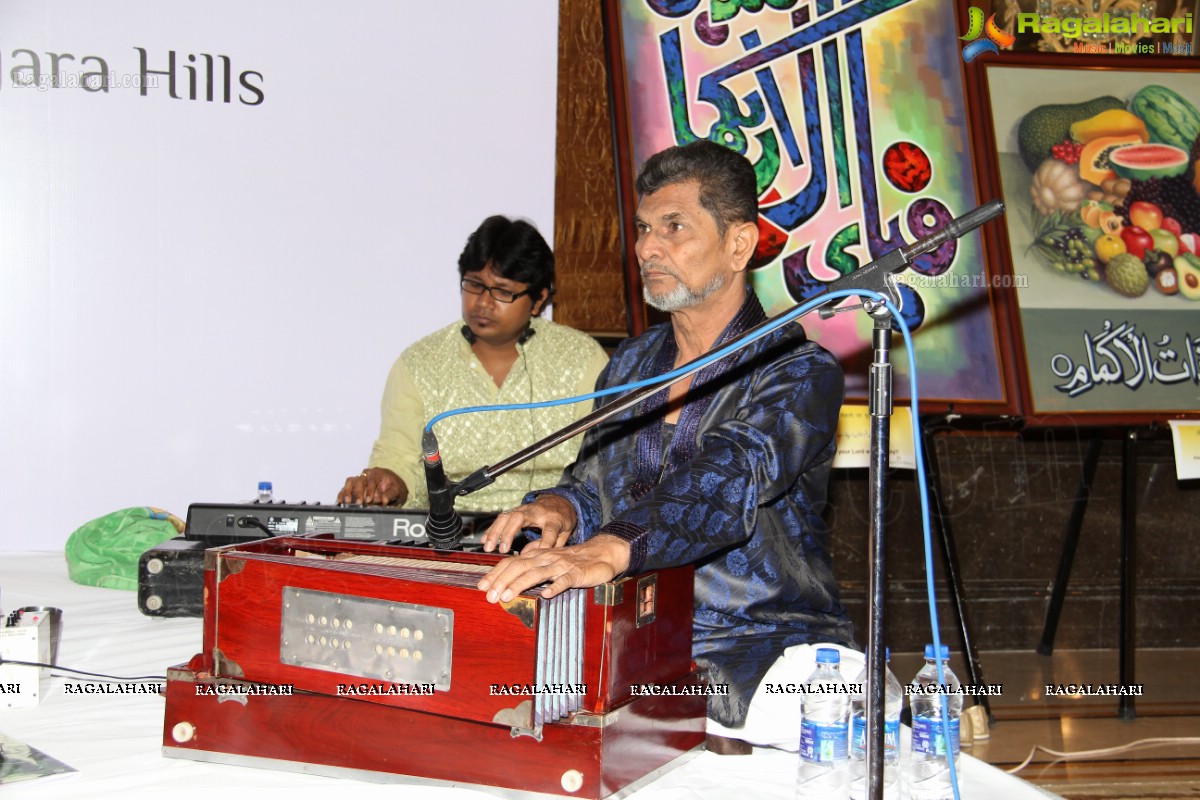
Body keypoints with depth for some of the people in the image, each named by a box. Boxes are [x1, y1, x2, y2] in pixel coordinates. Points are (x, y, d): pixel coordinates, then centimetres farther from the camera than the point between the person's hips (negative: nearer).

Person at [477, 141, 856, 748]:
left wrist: (607, 551, -41)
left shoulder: (799, 371, -7)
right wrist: (560, 508, -8)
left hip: (765, 642, -5)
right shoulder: (630, 364, 15)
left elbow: (726, 483, -24)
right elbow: (593, 484, 18)